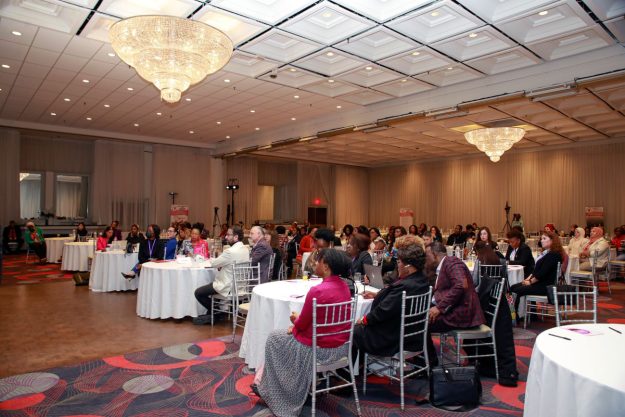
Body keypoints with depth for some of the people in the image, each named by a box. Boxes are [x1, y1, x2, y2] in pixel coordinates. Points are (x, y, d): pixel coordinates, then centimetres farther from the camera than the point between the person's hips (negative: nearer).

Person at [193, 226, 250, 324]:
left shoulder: (230, 251, -26)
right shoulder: (246, 249, 2)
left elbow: (213, 264, -15)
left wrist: (214, 260, 7)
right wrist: (221, 264, 0)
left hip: (228, 287, -9)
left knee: (198, 293, 1)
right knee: (210, 285, 30)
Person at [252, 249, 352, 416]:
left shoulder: (317, 291, -26)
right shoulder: (344, 286, -1)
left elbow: (302, 324, -15)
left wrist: (295, 319, 6)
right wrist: (300, 320, 10)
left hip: (320, 347, -8)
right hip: (340, 345, 8)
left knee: (275, 337, 16)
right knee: (293, 332, 28)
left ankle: (270, 390, 33)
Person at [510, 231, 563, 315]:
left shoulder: (553, 255, -13)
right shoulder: (545, 253, 19)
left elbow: (542, 273, -21)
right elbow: (536, 269, 18)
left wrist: (530, 282, -13)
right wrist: (528, 278, 3)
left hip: (545, 286, -10)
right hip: (538, 282, 10)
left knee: (517, 291, -21)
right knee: (513, 288, -2)